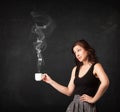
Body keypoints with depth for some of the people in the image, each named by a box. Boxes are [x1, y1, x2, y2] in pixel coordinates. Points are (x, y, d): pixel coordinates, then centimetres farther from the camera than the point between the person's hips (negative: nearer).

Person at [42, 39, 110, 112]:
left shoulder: (95, 66, -6)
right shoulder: (75, 69, 11)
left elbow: (105, 83, -25)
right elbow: (69, 91, 9)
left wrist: (94, 99, -19)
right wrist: (50, 81, 9)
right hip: (74, 105, 5)